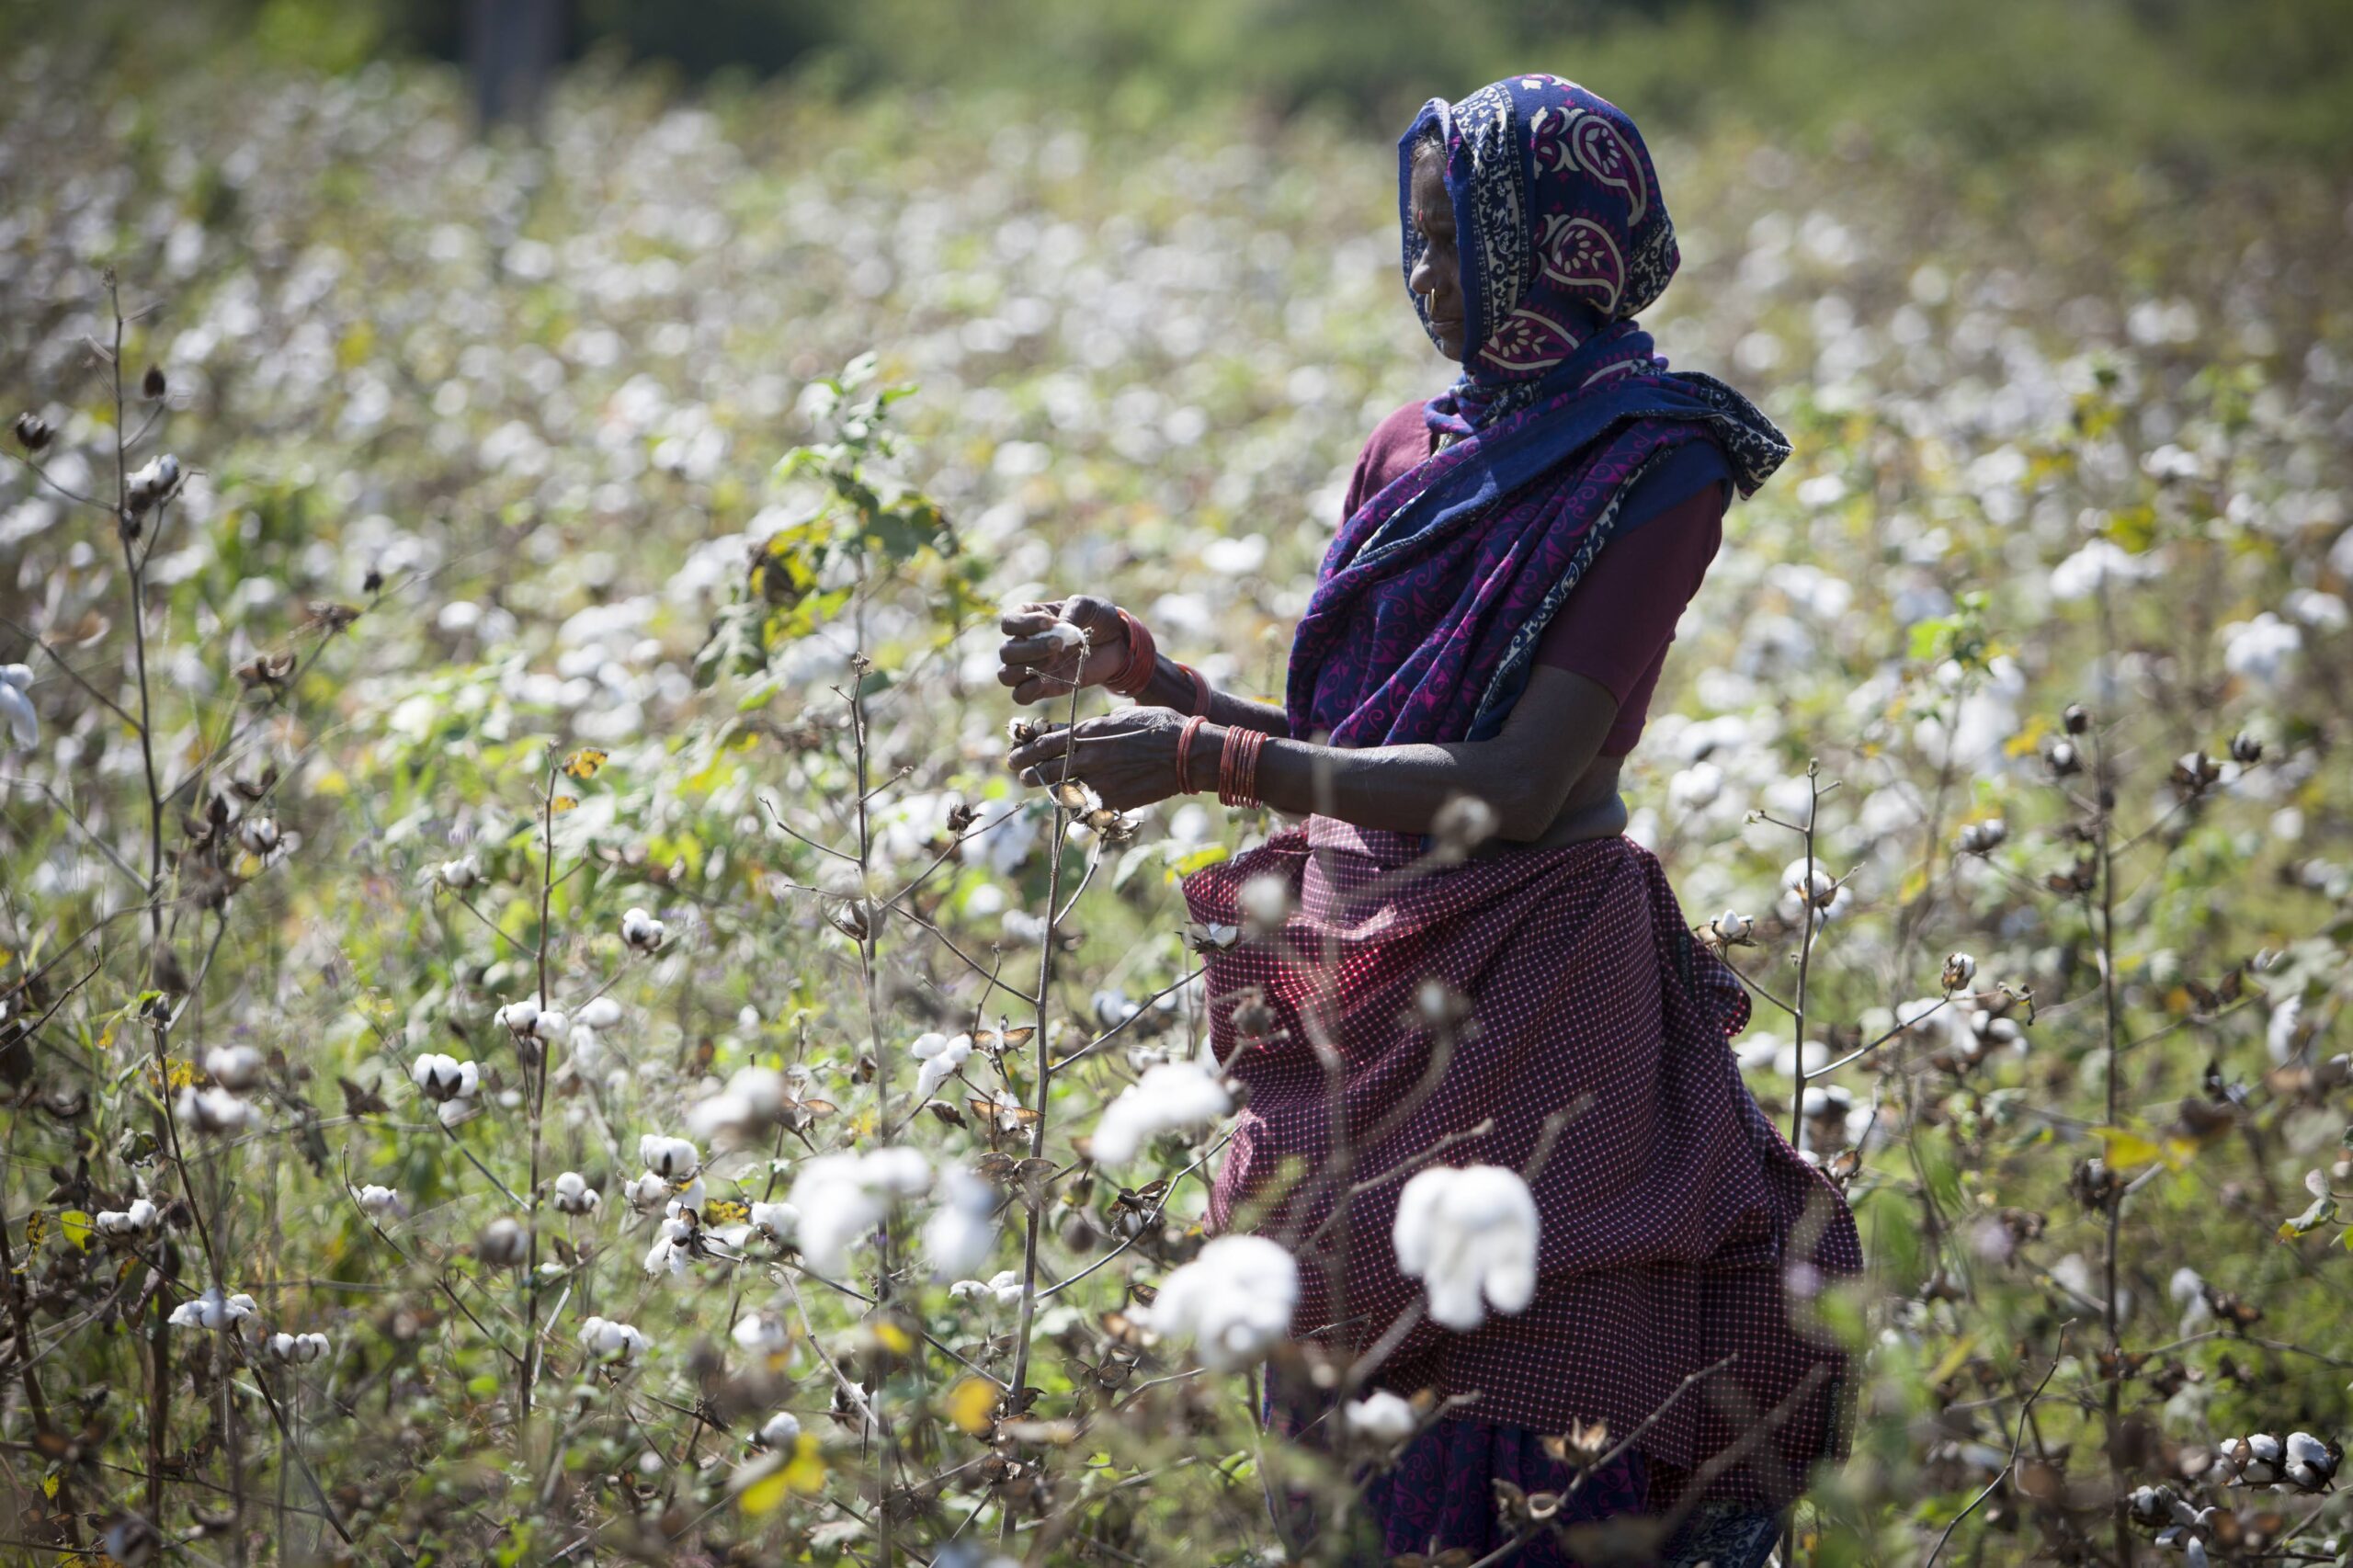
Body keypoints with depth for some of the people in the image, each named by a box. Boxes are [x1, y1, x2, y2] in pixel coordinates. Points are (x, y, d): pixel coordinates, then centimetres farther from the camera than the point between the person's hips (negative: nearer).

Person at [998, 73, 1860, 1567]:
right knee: (1344, 1415, 8)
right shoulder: (1419, 448, 12)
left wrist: (1207, 761, -19)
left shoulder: (1651, 468, -9)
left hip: (1521, 1001, -7)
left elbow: (1518, 785, -17)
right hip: (1360, 986, 7)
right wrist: (1143, 673, 4)